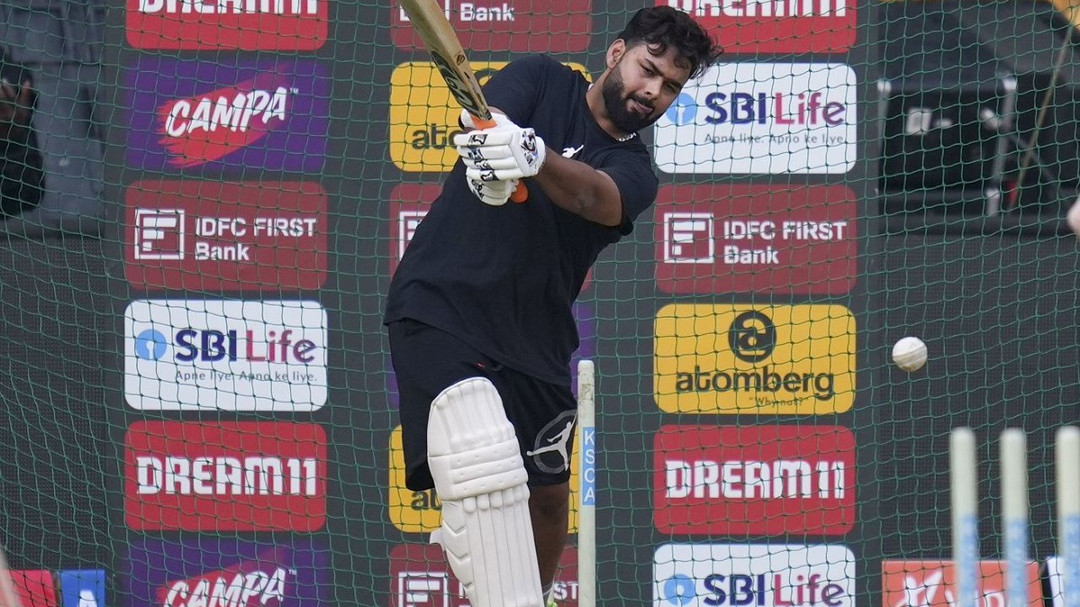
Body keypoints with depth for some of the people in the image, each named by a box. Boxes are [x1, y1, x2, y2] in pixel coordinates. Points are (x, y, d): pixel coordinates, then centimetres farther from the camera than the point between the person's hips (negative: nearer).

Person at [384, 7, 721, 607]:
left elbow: (594, 199, -20)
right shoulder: (543, 81, 3)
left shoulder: (634, 170, 5)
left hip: (534, 339, 5)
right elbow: (489, 115, -19)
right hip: (440, 305, -5)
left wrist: (534, 156, -43)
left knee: (547, 495, 11)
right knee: (487, 466, -25)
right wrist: (491, 138, -45)